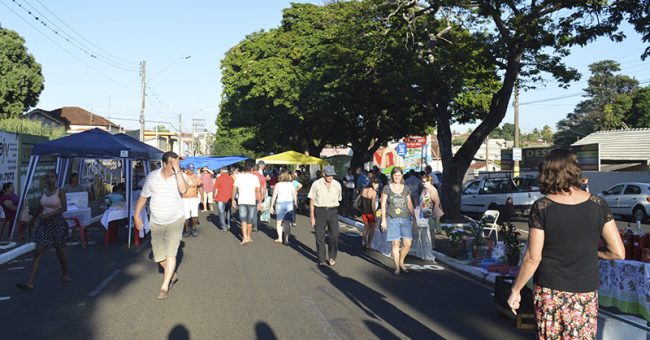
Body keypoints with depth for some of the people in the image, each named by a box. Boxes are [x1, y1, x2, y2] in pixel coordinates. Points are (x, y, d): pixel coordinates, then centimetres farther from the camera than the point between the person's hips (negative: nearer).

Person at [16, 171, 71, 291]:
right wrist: (33, 219, 24)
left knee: (60, 252, 9)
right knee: (37, 252, -4)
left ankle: (66, 275, 32)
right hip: (44, 224, 4)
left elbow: (64, 208, -17)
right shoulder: (43, 192, 7)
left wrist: (49, 214, -26)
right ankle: (29, 283, -7)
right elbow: (39, 208, 18)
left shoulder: (60, 191, -7)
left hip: (57, 223, -4)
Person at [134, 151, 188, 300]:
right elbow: (143, 196, 5)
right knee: (159, 256, 9)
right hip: (156, 223, 3)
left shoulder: (178, 176, -9)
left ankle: (165, 286, 3)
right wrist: (136, 215, 4)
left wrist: (178, 170, -29)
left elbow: (183, 190, -31)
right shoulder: (152, 176, -5)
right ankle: (172, 275, 35)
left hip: (175, 221, -3)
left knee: (170, 254, -8)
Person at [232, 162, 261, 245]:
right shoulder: (255, 177, -4)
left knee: (243, 220, 2)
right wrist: (260, 202, -5)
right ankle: (248, 237, 24)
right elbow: (258, 190, -9)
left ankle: (245, 237, -12)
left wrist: (233, 199, 11)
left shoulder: (239, 176, 2)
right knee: (250, 220, 13)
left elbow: (234, 189, 3)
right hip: (251, 201, -1)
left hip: (241, 201, 1)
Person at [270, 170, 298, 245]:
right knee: (288, 223, 6)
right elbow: (295, 196, 4)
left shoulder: (277, 185, -3)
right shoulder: (291, 184, 2)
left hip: (280, 203, -2)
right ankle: (286, 239, 3)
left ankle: (280, 238, 9)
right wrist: (295, 204, 16)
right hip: (290, 204, 2)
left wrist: (271, 206, 3)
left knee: (279, 221, 13)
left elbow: (274, 196, -3)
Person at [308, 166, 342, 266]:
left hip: (333, 211, 2)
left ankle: (332, 257, 18)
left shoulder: (337, 185, 3)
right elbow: (312, 201, -1)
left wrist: (333, 209, 11)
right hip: (320, 211, -2)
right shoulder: (316, 184, -5)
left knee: (334, 235, 0)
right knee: (320, 237, 3)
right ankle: (321, 259, 15)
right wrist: (312, 216, -3)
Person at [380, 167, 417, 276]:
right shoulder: (387, 188, 1)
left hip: (405, 219, 3)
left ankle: (401, 262, 21)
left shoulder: (406, 189, 9)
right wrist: (383, 220, -5)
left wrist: (414, 220, 12)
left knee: (407, 243, -4)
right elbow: (383, 205, 1)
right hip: (392, 219, -2)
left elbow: (410, 205, 13)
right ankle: (397, 267, 13)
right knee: (395, 244, 0)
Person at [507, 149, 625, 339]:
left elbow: (533, 258, -11)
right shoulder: (598, 205, -5)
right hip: (586, 292, 2)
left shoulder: (541, 207, -12)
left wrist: (515, 290, 0)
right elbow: (619, 253, -3)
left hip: (549, 292, -1)